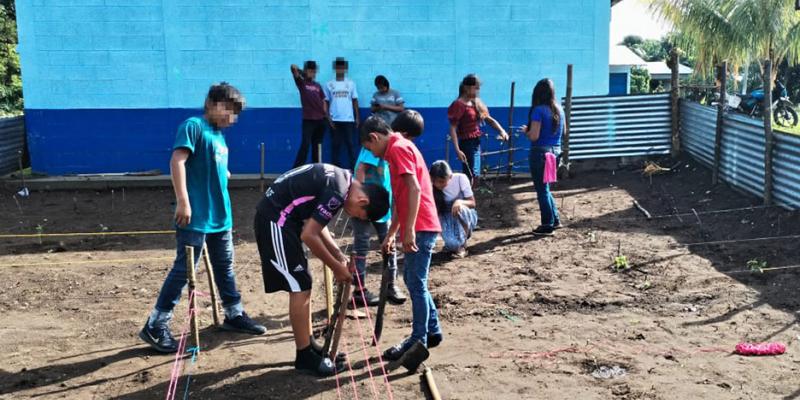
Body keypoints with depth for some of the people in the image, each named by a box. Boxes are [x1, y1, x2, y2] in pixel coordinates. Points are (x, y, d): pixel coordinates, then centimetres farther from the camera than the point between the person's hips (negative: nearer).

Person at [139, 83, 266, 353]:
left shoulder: (219, 135, 15)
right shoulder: (194, 126, -10)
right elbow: (177, 161, -20)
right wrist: (183, 201, -25)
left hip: (220, 216, 8)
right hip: (195, 217, -8)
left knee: (225, 266, 18)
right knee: (183, 269, -5)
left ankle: (234, 315, 31)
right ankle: (156, 326, 4)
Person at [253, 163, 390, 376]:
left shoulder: (341, 180, 8)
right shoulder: (337, 192, -22)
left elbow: (316, 224, 15)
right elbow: (309, 235, -22)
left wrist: (340, 256, 9)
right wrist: (336, 267, -11)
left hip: (280, 218, 10)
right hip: (275, 219, -10)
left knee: (302, 286, 14)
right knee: (300, 287, -7)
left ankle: (309, 345, 23)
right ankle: (305, 356, 2)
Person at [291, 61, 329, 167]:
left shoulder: (317, 85, 14)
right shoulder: (301, 82, 1)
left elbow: (323, 101, 15)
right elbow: (294, 69, -13)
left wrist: (326, 115, 6)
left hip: (320, 119, 5)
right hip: (308, 119, -5)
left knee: (317, 146, 10)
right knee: (305, 144, -13)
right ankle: (296, 170, -12)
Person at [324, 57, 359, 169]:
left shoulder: (351, 84, 6)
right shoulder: (329, 84, 4)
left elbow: (355, 101, 7)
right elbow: (326, 102, 5)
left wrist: (357, 118, 1)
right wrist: (328, 119, -3)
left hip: (348, 119, 0)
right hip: (335, 120, 0)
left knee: (350, 144, 0)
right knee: (335, 144, 4)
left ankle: (352, 167, 3)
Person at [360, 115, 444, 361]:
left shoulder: (398, 148, -10)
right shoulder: (399, 149, 22)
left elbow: (414, 189, -22)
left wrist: (409, 229, -25)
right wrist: (390, 235, 25)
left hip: (420, 228, -10)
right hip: (417, 227, 10)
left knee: (416, 284, -3)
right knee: (413, 279, 18)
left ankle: (418, 342, 5)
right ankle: (432, 331, 26)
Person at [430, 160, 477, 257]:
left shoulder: (460, 178, -20)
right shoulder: (432, 188, -16)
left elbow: (472, 203, -15)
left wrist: (460, 202, -37)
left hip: (466, 216, 0)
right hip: (447, 219, 0)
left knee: (460, 209, -38)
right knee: (453, 244, -31)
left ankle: (462, 244, -14)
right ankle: (455, 244, 10)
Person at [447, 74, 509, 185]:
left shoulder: (476, 103, 11)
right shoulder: (459, 105, -13)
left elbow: (489, 119, 14)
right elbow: (453, 129, -17)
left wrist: (502, 130, -4)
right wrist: (457, 150, -25)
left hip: (476, 142, 9)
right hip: (466, 143, -9)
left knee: (475, 175, 15)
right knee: (470, 176, -10)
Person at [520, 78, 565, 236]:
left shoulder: (538, 110, -15)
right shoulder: (559, 109, 7)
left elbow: (534, 136, -19)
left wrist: (525, 130, 1)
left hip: (540, 153, -7)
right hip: (555, 152, 7)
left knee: (542, 190, 3)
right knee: (545, 188, 22)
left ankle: (547, 226, 9)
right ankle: (554, 220, 25)